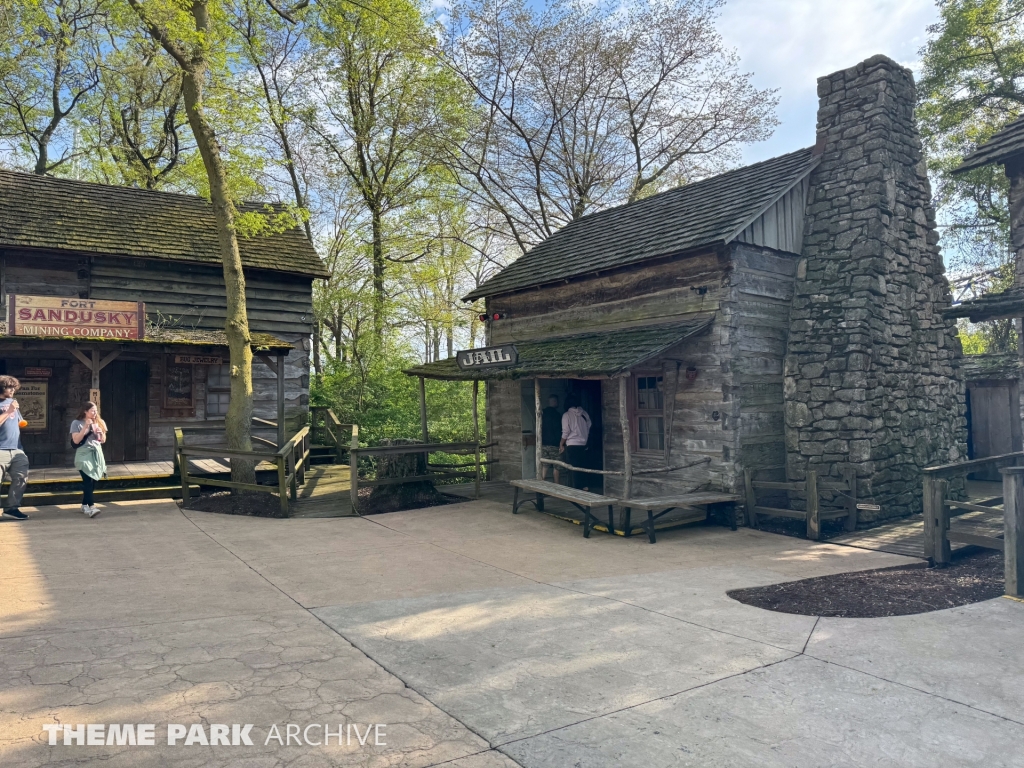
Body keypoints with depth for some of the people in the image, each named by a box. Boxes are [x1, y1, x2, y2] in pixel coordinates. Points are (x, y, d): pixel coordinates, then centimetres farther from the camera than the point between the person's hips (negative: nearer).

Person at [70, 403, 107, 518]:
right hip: (84, 455, -5)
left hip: (96, 455, 5)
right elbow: (76, 440, -12)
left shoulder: (99, 422, 12)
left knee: (93, 482, 5)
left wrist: (100, 433, -5)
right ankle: (91, 507, -27)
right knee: (88, 481, -18)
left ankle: (84, 505, 18)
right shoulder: (77, 423, -2)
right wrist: (86, 427, -17)